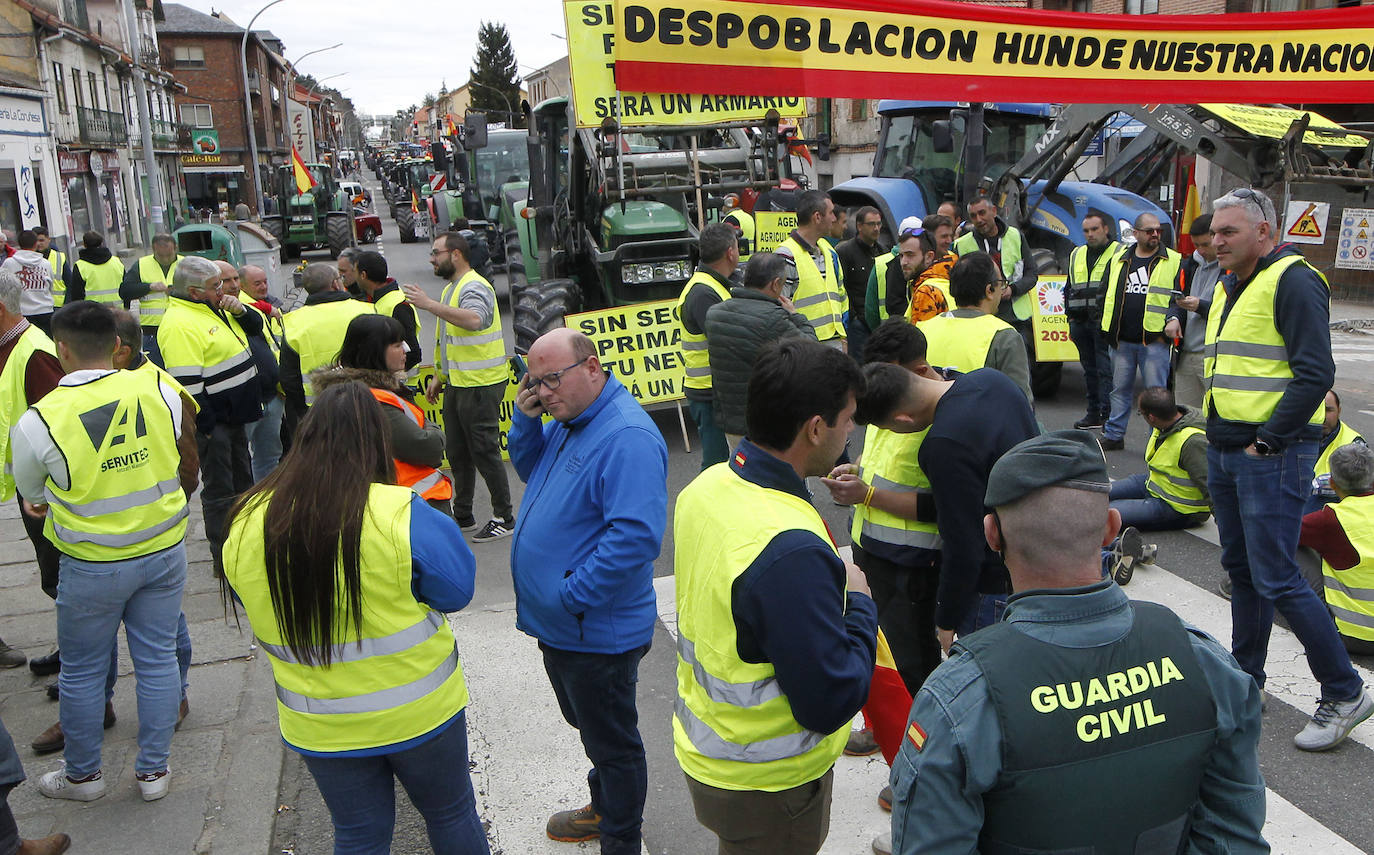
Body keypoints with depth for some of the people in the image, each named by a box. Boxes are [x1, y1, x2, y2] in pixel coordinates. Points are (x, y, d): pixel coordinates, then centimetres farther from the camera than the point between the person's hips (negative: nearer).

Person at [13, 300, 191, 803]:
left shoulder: (38, 422, -16)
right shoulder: (157, 389, -10)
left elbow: (31, 493, 2)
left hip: (93, 565, -3)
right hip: (165, 549, 3)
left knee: (82, 671, 16)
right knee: (157, 659, 14)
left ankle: (82, 775, 34)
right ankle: (153, 770, 26)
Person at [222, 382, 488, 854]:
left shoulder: (247, 528, -11)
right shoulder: (401, 515, -25)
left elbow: (252, 603, 6)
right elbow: (458, 588, -12)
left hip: (318, 725, 3)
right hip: (418, 712, -3)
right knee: (452, 815, 21)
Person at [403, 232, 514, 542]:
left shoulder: (474, 287, -14)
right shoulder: (451, 288, 18)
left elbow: (475, 319, -37)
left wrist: (429, 304, -35)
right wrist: (439, 377, 23)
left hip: (480, 385, -10)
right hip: (457, 383, 10)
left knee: (484, 451, -4)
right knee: (457, 452, 15)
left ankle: (505, 518, 6)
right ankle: (462, 516, 26)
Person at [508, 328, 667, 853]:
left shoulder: (627, 437, -27)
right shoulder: (568, 421, 4)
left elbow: (636, 535, -33)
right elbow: (529, 469, 19)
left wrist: (570, 597, -26)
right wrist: (525, 418, -1)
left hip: (596, 632, -10)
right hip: (559, 627, 10)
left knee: (612, 741, 11)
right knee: (589, 726, 28)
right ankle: (604, 808, 50)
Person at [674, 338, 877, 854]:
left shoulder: (705, 487, -6)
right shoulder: (792, 551, -34)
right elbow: (831, 702, -28)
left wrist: (831, 595, 3)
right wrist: (859, 605, -13)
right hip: (766, 790, -7)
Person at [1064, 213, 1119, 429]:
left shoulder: (1120, 254, 0)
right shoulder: (1076, 255, 19)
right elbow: (1069, 289, 24)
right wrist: (1071, 318, 17)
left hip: (1106, 322, -6)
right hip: (1081, 321, 6)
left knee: (1106, 370, -8)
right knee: (1089, 369, 10)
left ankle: (1108, 414, -6)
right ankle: (1094, 413, 16)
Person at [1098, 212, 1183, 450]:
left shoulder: (1174, 262, 3)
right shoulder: (1118, 261, 11)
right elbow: (1106, 295, 17)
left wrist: (1173, 317, -17)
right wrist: (1106, 328, 9)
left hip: (1155, 340, -3)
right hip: (1122, 340, 4)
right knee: (1120, 389, 12)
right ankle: (1113, 435, 22)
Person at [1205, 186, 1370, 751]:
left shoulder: (1293, 281, -11)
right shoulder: (1227, 288, 16)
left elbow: (1315, 373, -19)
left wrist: (1270, 441, -17)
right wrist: (1219, 430, 14)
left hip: (1272, 455, -9)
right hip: (1224, 451, 9)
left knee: (1276, 580, -8)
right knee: (1241, 571, 16)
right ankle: (1245, 677, 29)